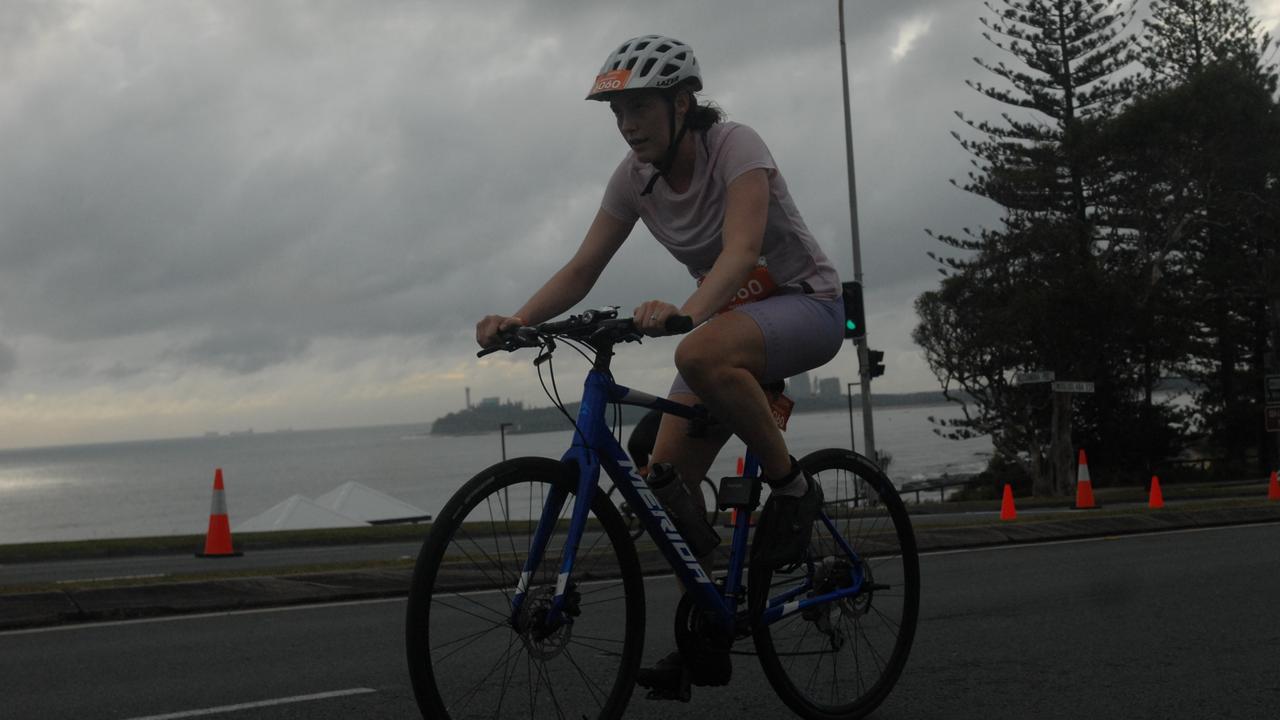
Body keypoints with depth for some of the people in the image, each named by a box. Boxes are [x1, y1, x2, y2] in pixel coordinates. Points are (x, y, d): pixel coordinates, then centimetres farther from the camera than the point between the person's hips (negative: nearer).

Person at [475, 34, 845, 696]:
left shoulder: (735, 147, -23)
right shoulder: (635, 176, -5)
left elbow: (741, 251, -38)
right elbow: (581, 270, -9)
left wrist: (683, 311, -57)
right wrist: (517, 320, -27)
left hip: (806, 306, -6)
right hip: (727, 316, 6)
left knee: (699, 354, -39)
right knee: (668, 473, -9)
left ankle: (791, 486, -17)